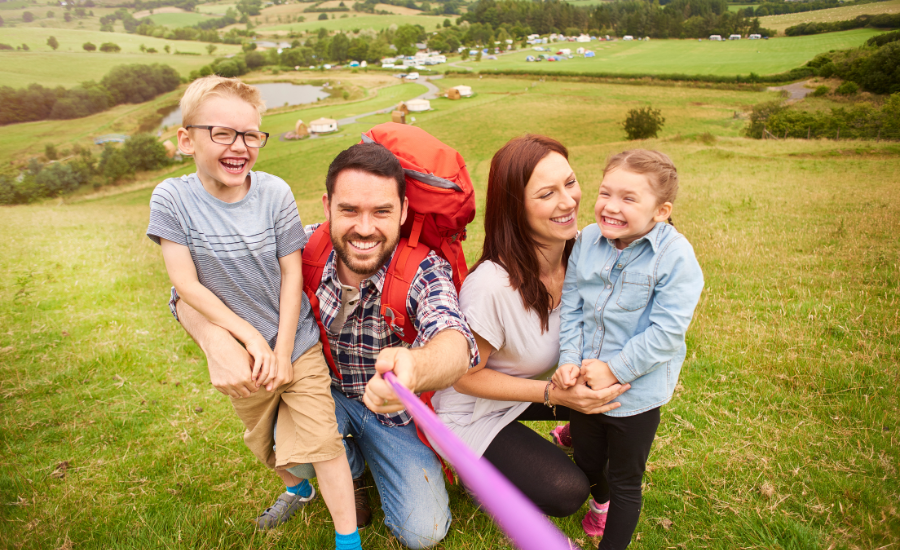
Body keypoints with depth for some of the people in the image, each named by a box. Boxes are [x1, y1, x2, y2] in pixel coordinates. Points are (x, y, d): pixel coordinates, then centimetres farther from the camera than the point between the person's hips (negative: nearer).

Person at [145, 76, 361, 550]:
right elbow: (186, 284, -14)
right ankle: (296, 488, 52)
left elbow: (292, 274, -10)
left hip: (296, 344, -2)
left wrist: (283, 351, -11)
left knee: (321, 440, -2)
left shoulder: (275, 192, -15)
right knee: (261, 439, 23)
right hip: (242, 352, 2)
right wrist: (251, 337, -16)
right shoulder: (172, 198, -14)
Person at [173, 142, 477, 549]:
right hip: (324, 392, 2)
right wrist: (216, 341, -38)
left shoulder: (423, 269, -27)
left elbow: (455, 342, -47)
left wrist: (414, 368, -72)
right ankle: (351, 471, 10)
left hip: (394, 408, -1)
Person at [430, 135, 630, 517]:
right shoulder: (492, 285, -35)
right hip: (472, 411, -6)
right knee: (565, 493, -17)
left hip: (525, 387, 6)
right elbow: (466, 377, -21)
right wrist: (553, 395, -27)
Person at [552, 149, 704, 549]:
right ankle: (600, 500, 60)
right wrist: (570, 360, -13)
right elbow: (571, 307, -1)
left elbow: (666, 331, -22)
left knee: (625, 482, 15)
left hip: (636, 393, -5)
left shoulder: (675, 256, -20)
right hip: (585, 383, 5)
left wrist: (614, 370, -22)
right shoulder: (587, 241, -5)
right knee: (586, 462, 27)